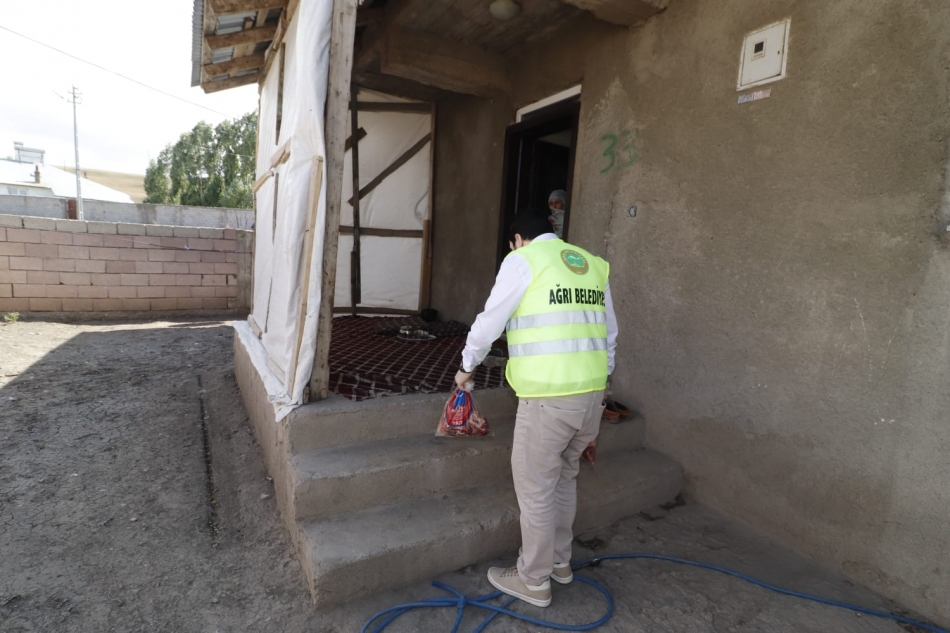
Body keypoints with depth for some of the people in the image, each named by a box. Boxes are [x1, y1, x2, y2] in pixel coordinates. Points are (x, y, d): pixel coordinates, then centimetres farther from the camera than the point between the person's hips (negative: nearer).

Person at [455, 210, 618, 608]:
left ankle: (534, 581, 27)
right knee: (564, 479, 24)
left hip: (548, 398, -7)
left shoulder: (523, 260, -3)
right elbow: (609, 337, 18)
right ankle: (559, 562, 41)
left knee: (535, 489, 9)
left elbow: (489, 323, 0)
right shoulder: (593, 265, 15)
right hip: (591, 393, 7)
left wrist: (466, 368, 16)